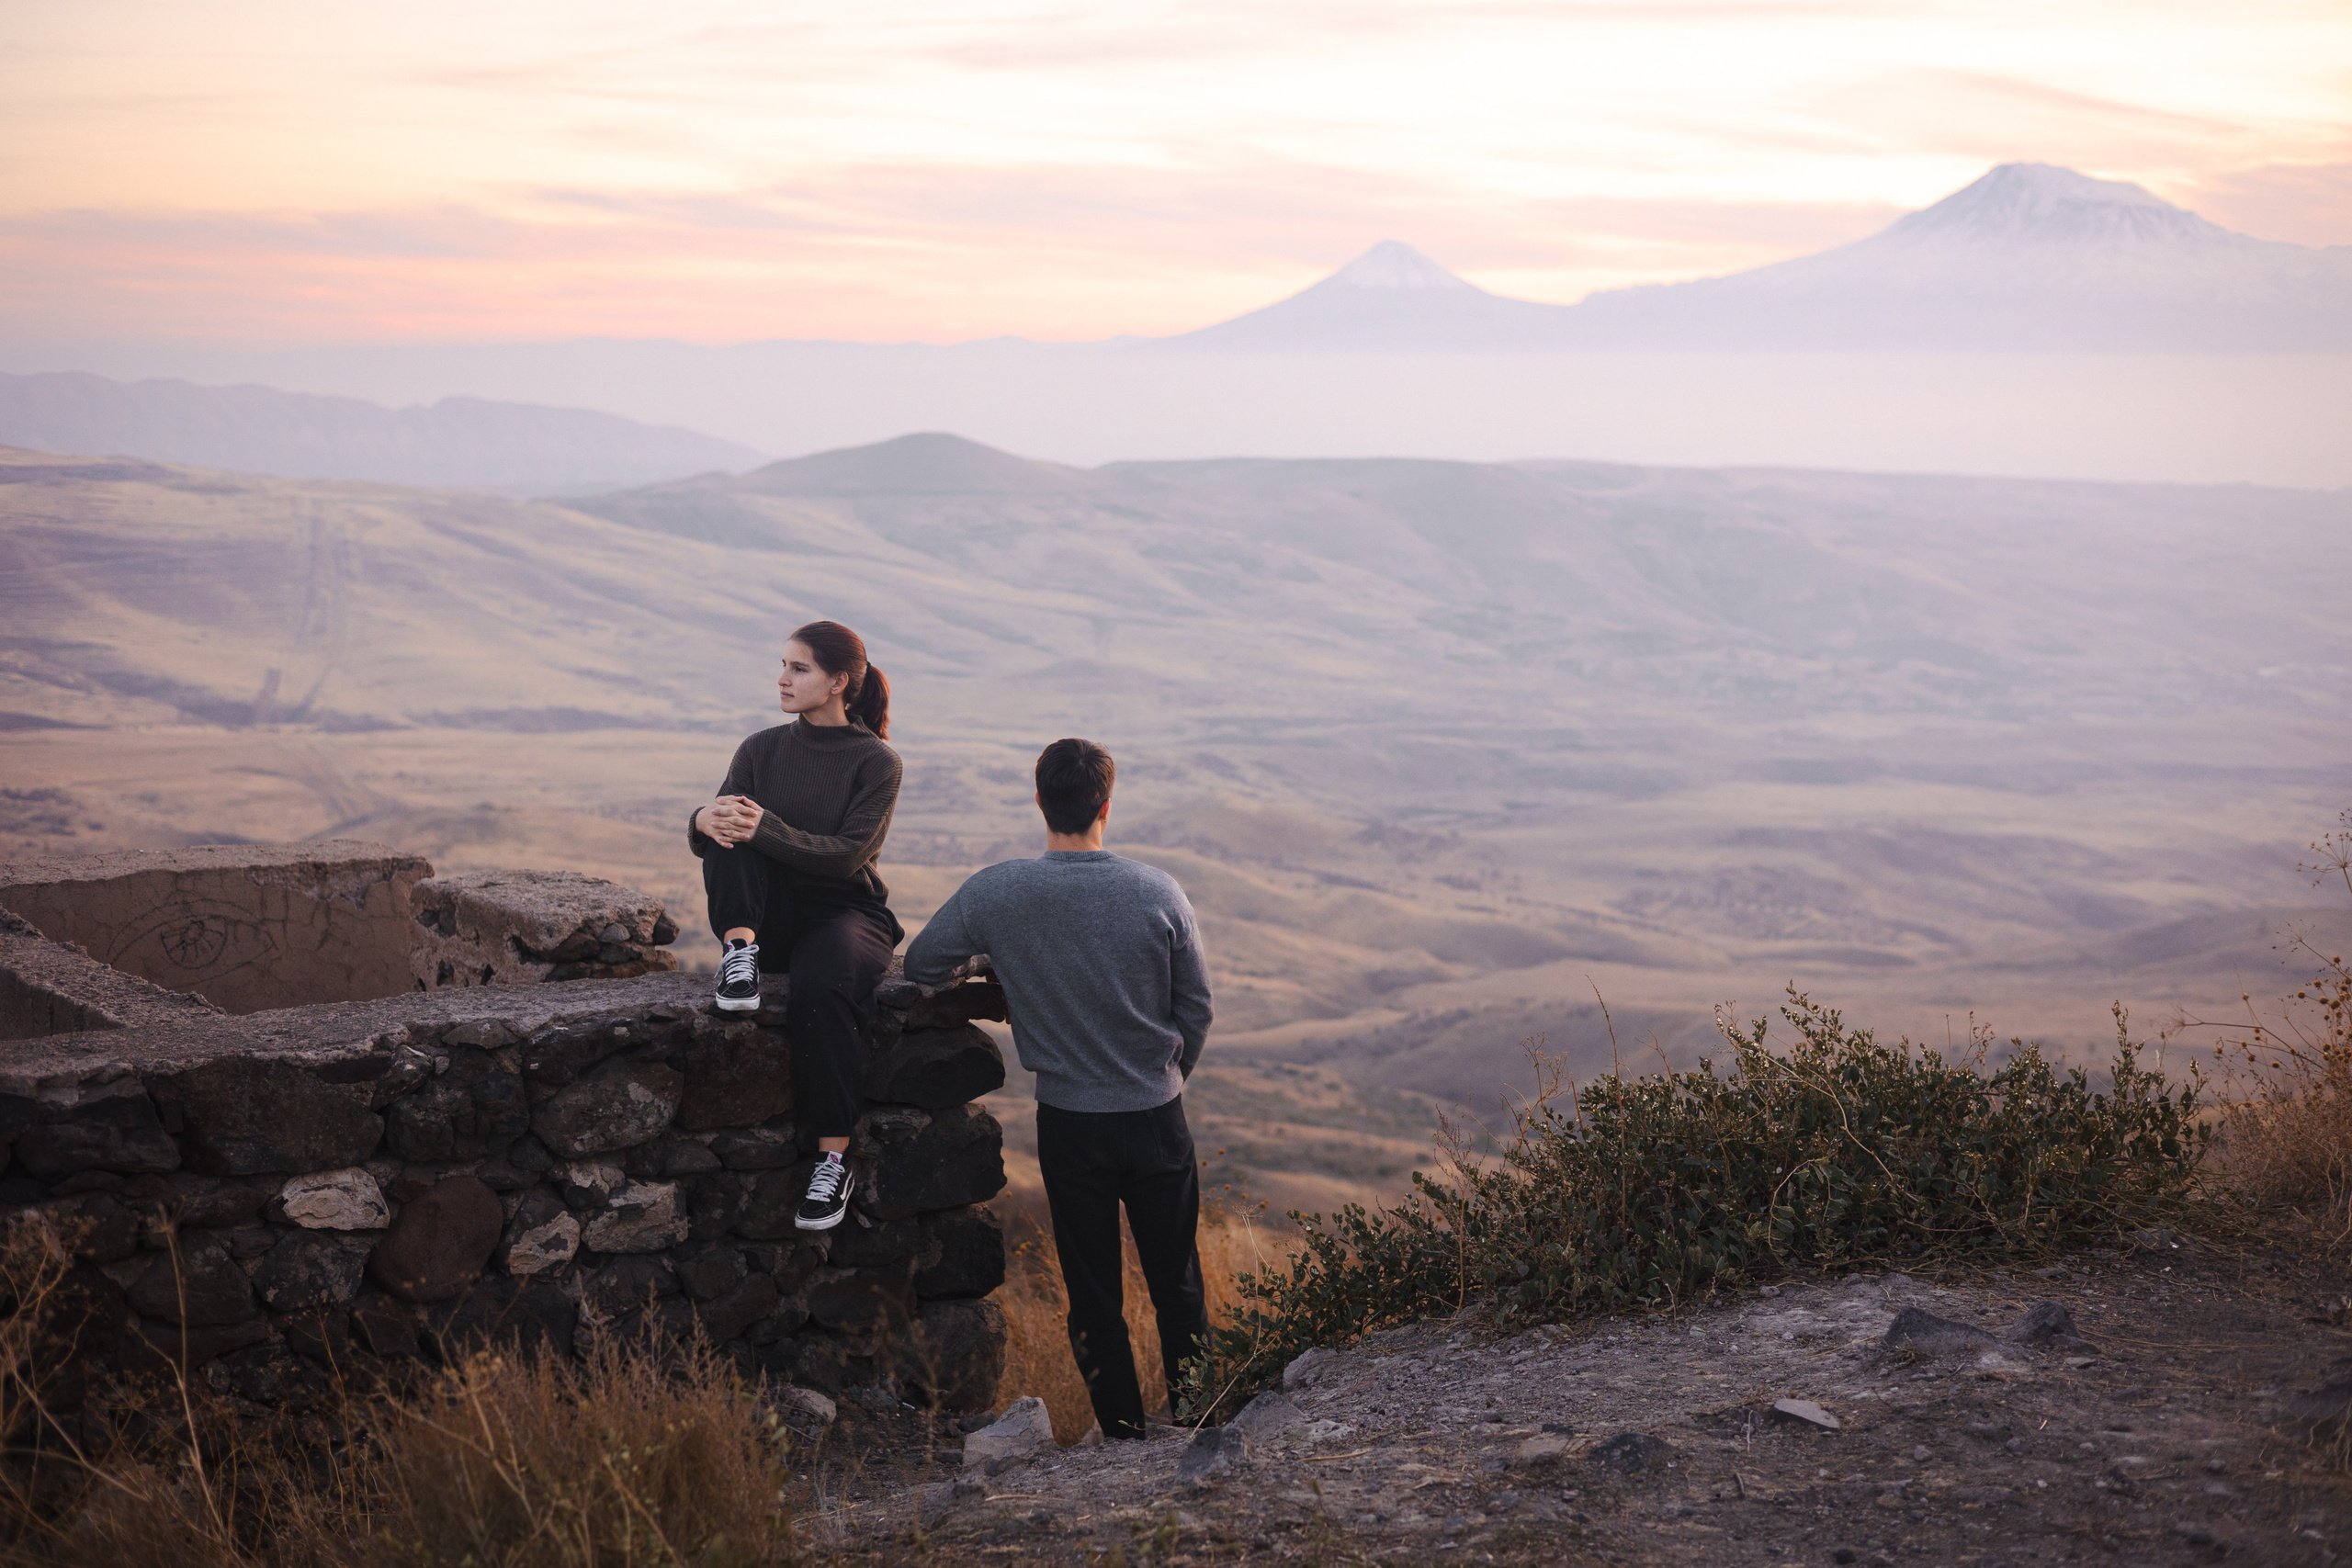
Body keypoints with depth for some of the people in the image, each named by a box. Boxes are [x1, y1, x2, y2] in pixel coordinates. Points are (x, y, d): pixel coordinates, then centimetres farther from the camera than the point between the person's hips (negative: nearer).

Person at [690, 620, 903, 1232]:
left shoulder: (877, 762, -5)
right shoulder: (761, 749, 7)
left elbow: (845, 857, -16)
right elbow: (703, 837, 1)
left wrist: (766, 830, -30)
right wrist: (704, 821, -25)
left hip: (845, 912, -4)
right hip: (773, 911, 4)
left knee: (822, 989, -37)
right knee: (728, 827, -21)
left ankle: (833, 1157, -33)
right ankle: (741, 952, -26)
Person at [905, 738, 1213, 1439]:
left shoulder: (995, 894, -14)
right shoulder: (1159, 893, -13)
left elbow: (921, 966, 0)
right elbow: (1196, 1009, -2)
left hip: (1069, 1124, 0)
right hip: (1157, 1118, 1)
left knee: (1094, 1299, 13)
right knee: (1177, 1288, 15)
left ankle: (1125, 1439, 20)